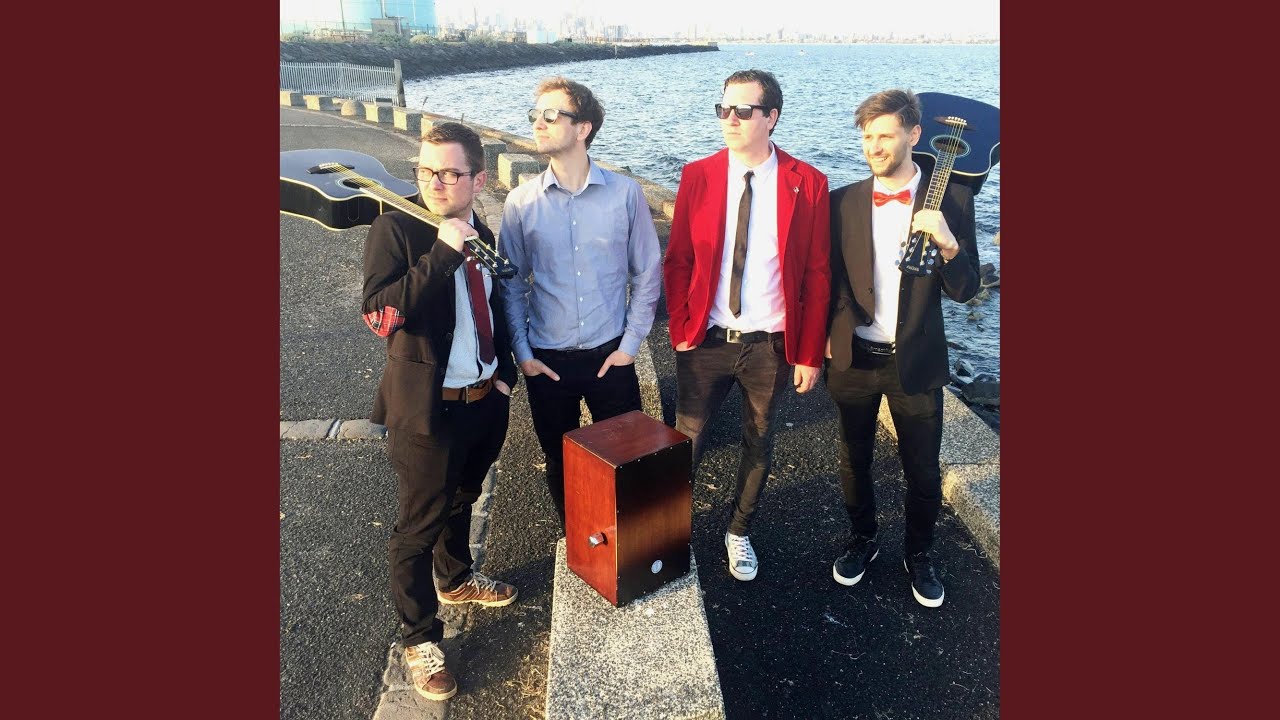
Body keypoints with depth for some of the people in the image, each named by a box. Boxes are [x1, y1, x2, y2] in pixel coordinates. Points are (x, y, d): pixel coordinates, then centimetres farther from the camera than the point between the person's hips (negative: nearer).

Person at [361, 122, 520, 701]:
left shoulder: (481, 236, 5)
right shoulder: (394, 229, -13)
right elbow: (379, 312, -26)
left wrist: (504, 371, 8)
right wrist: (443, 252, -30)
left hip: (485, 400, 6)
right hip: (428, 408, -6)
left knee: (461, 500, 26)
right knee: (419, 522, 7)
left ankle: (457, 579, 51)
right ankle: (419, 637, 26)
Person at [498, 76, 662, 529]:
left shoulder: (625, 194, -7)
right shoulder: (521, 202, -4)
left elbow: (647, 274, -1)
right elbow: (510, 283, 2)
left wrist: (630, 343, -4)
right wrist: (522, 353, -2)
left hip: (611, 355, -1)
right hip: (547, 360, 1)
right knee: (560, 463, 16)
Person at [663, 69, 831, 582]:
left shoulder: (807, 184, -7)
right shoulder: (697, 176, -3)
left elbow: (817, 276, -4)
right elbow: (677, 261, 1)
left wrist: (809, 354, -5)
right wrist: (679, 330, -5)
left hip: (771, 346, 0)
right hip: (706, 342, 0)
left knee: (759, 444, 17)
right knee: (686, 442, 9)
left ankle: (739, 531, 40)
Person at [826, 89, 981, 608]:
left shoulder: (951, 200, -6)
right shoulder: (842, 202, -3)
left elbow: (964, 291, -7)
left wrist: (948, 243, -24)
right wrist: (826, 335, -2)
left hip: (916, 362, -1)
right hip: (853, 360, 1)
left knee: (923, 472, 12)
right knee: (853, 461, 17)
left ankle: (919, 555, 37)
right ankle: (862, 540, 41)